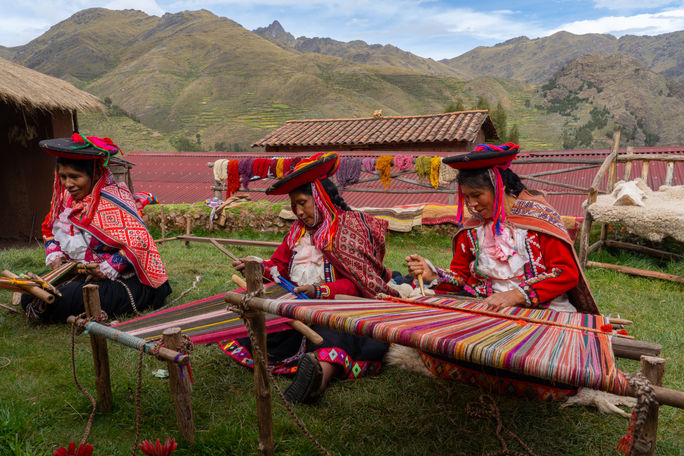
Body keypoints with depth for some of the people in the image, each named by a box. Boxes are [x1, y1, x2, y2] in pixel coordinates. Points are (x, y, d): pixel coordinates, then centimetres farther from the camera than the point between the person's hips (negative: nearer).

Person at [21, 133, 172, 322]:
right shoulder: (66, 196, 5)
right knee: (30, 296, -5)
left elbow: (138, 242, -27)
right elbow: (50, 229, 22)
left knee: (62, 300, -28)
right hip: (81, 272, 9)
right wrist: (54, 256, 4)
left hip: (121, 278, -9)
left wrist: (108, 269, -23)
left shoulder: (111, 200, -20)